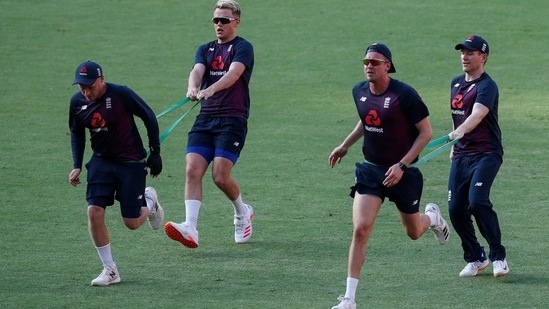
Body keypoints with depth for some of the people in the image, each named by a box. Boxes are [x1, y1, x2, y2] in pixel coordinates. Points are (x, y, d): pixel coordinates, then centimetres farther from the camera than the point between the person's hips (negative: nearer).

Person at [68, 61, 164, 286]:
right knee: (94, 212, -15)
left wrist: (155, 153, -6)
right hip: (101, 162, 4)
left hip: (131, 163, -4)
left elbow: (149, 118, -8)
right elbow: (76, 133, 11)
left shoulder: (121, 94, -20)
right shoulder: (77, 102, -6)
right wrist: (77, 165, 2)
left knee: (132, 223, -1)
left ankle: (149, 202, 36)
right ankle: (110, 270, -3)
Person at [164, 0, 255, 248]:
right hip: (205, 119, 5)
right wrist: (192, 88, -28)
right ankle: (190, 229, -23)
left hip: (232, 119, -5)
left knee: (220, 177, -12)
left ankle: (243, 213, 18)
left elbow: (233, 73, -20)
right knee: (192, 171, -13)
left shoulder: (243, 48, -1)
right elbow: (197, 71, -3)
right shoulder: (205, 50, 17)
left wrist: (211, 89, -39)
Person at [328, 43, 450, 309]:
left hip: (403, 173, -3)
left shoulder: (404, 95, -20)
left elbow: (426, 132, -14)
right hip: (370, 169, 3)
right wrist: (345, 146, 23)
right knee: (360, 229, -14)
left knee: (413, 232, 15)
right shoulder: (359, 92, -2)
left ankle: (433, 217, 54)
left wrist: (402, 165, -19)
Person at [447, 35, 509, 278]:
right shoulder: (456, 83, 14)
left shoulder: (486, 86, -11)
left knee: (477, 201, -24)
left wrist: (460, 131, -46)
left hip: (486, 154, -7)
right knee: (456, 209, 0)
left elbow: (477, 115, -29)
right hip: (461, 155, 7)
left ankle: (498, 257, -13)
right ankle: (475, 258, 17)